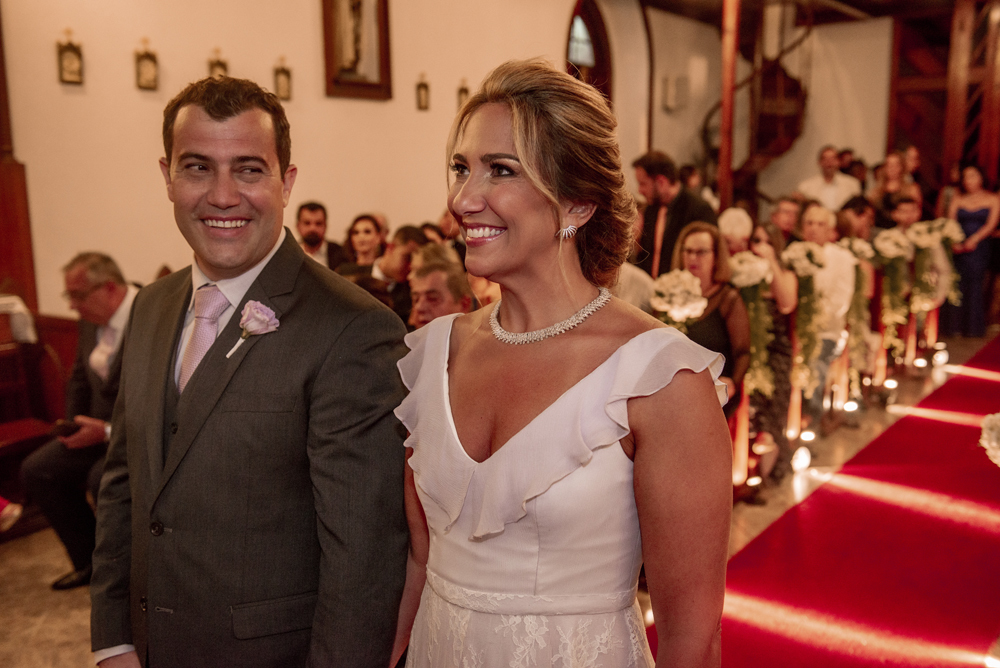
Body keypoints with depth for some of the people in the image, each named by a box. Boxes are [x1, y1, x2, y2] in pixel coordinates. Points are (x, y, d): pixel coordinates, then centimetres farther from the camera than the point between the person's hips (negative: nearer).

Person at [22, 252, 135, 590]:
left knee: (102, 477, -31)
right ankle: (89, 561, 15)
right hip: (99, 427, 9)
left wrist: (108, 431, -25)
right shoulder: (91, 321, 4)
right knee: (36, 469, 0)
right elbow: (80, 377, 19)